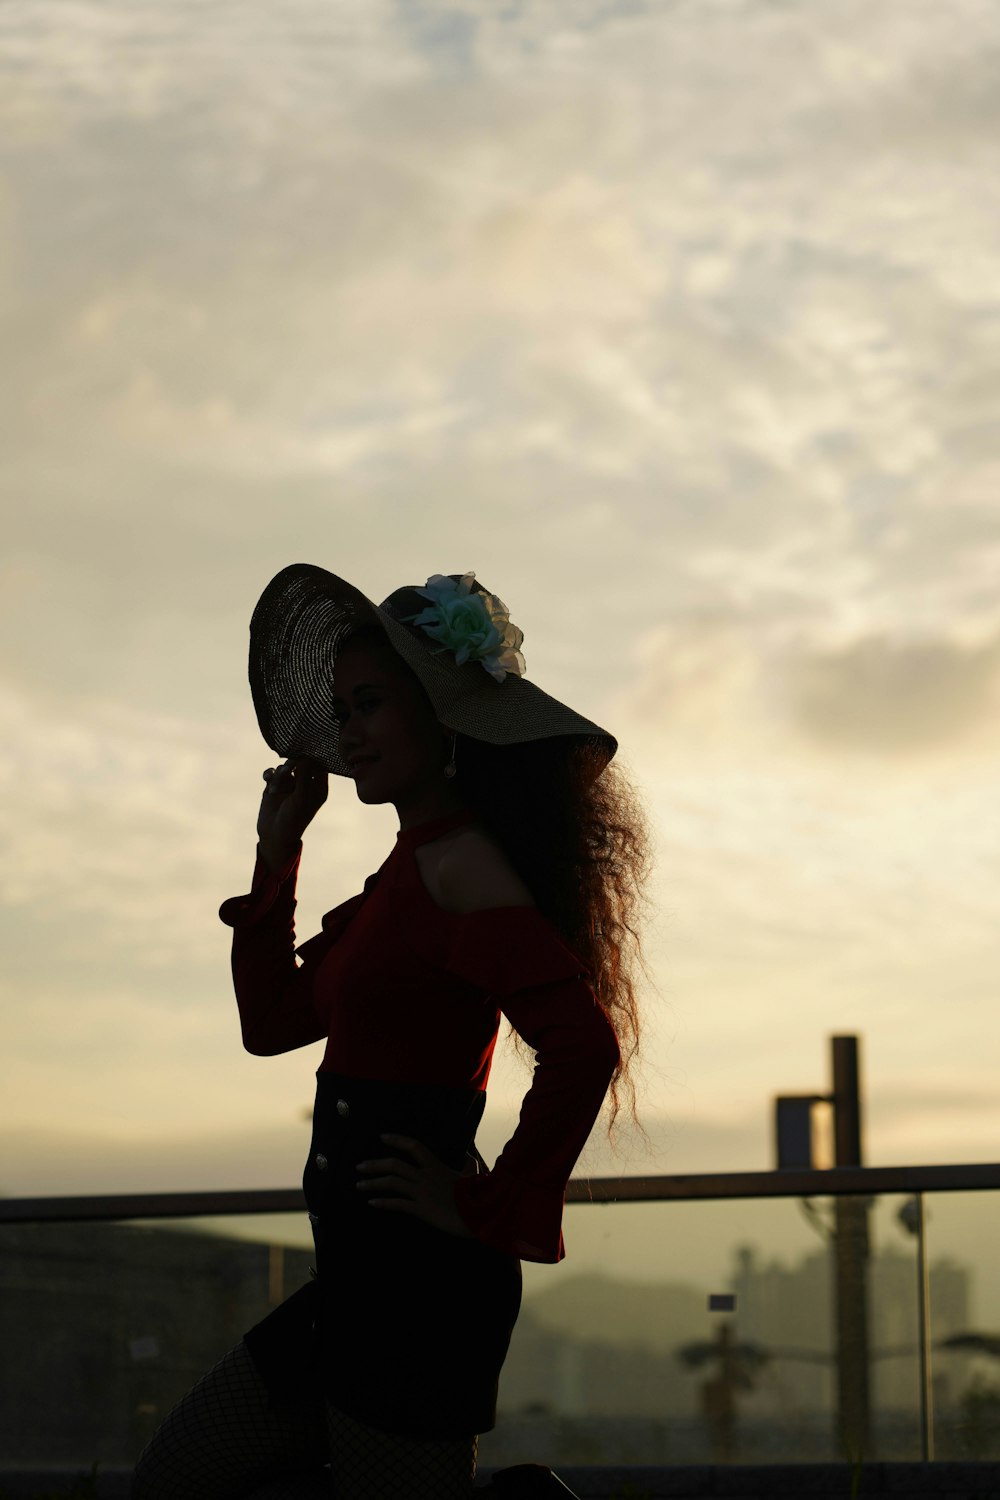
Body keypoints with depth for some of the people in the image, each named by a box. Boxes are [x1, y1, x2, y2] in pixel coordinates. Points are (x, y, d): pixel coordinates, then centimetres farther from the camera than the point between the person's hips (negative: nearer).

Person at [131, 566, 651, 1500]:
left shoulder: (460, 865, -15)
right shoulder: (405, 875, 15)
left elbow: (584, 1044, -27)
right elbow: (272, 1019, 22)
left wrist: (490, 1210, -19)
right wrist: (277, 849, 14)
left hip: (418, 1280, -10)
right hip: (362, 1279, 10)